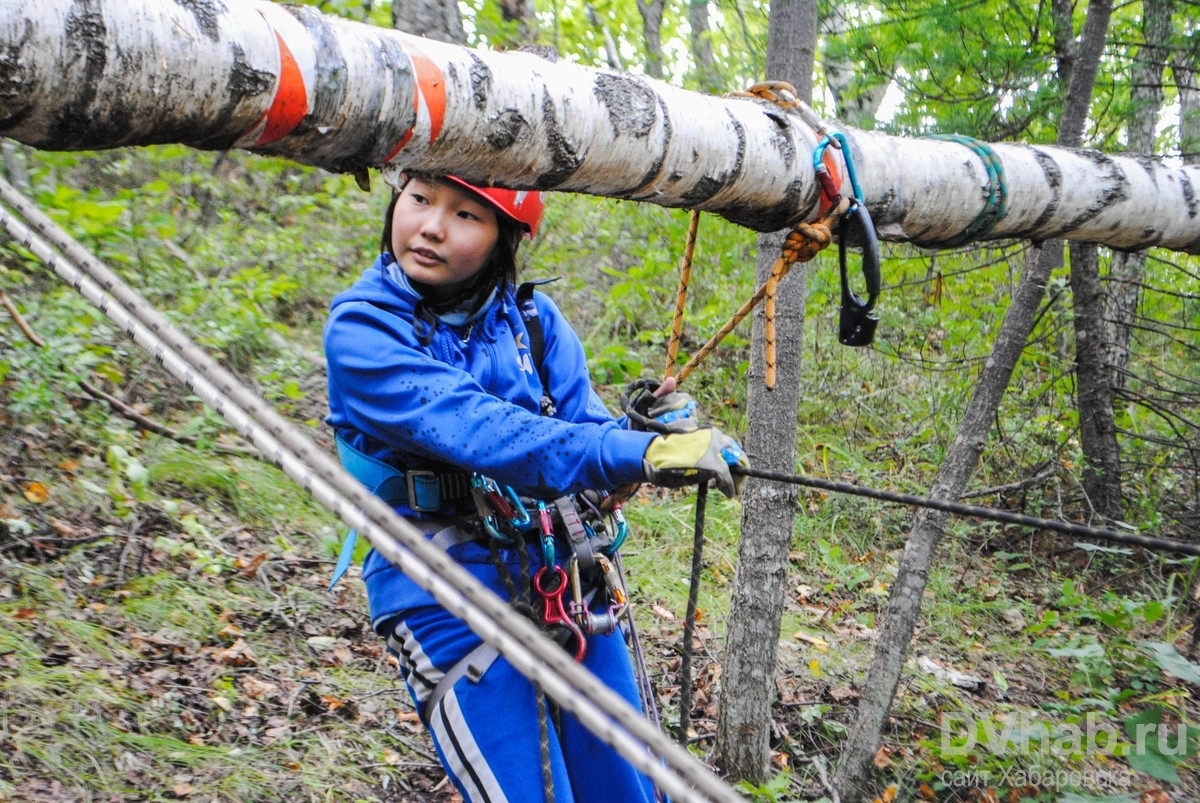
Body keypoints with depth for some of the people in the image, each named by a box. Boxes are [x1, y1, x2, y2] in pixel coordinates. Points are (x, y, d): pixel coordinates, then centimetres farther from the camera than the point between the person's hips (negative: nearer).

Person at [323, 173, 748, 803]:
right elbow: (475, 430, -27)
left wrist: (658, 430, -26)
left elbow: (583, 429, -4)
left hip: (574, 594, 5)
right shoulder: (361, 331, -12)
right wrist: (640, 453, -38)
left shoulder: (533, 318, 3)